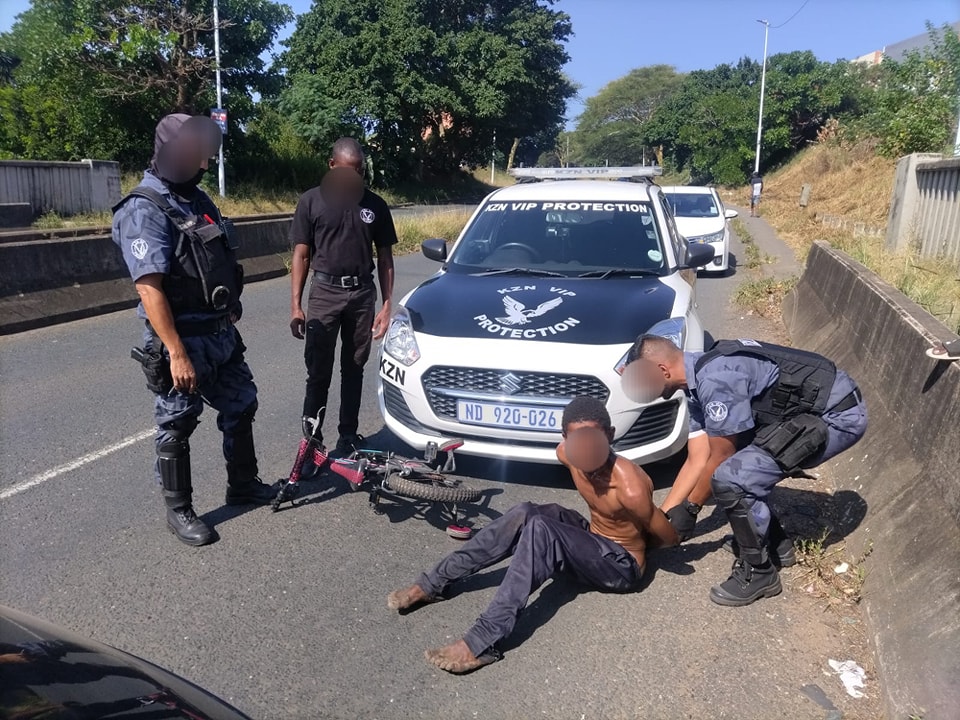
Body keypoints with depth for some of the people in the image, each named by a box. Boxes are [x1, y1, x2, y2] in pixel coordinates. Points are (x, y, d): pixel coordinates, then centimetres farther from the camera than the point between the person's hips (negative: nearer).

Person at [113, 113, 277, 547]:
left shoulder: (198, 199, 10)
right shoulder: (144, 211, -17)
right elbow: (150, 288, -23)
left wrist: (231, 312, 20)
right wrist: (177, 353, -25)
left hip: (222, 333, 8)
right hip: (183, 340, -8)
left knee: (240, 406, 17)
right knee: (177, 427, 6)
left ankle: (243, 485, 34)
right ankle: (179, 511, 22)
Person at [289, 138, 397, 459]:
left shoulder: (375, 205, 4)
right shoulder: (311, 201, -1)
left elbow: (385, 258, 8)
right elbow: (301, 256, 0)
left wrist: (387, 305, 1)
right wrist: (296, 306, -6)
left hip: (363, 294, 2)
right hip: (324, 293, -2)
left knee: (353, 370, 10)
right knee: (318, 371, -1)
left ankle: (348, 436, 20)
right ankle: (311, 436, 11)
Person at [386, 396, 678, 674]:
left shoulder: (630, 488, -32)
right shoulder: (566, 454, -13)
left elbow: (670, 538, -16)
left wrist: (636, 539, 2)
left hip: (622, 567, -7)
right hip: (592, 539, 7)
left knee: (540, 530, -32)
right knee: (524, 514, -21)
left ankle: (483, 641, -39)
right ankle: (434, 583, -14)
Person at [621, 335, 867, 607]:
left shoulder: (715, 379, -24)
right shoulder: (698, 382, 7)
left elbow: (720, 458, -14)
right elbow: (697, 461, 9)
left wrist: (689, 508, 0)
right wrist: (662, 515, 10)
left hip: (838, 415, -10)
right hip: (808, 411, 10)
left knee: (730, 480, -19)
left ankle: (760, 574, 2)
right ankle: (775, 544, 29)